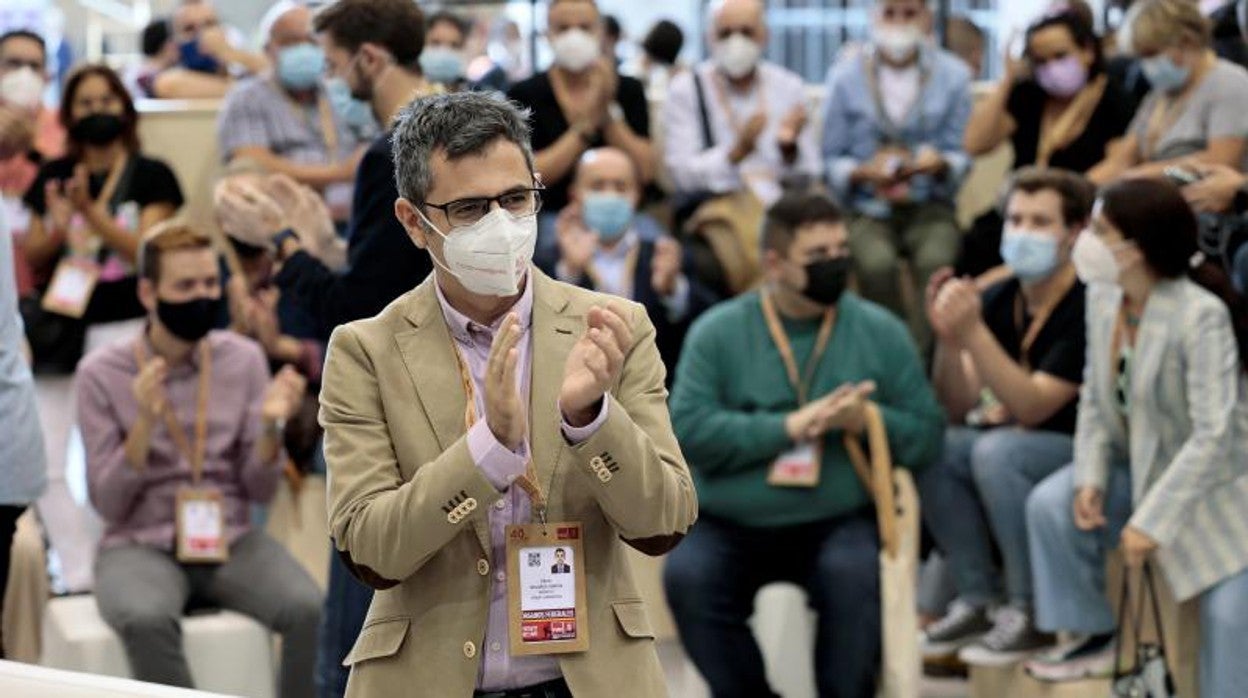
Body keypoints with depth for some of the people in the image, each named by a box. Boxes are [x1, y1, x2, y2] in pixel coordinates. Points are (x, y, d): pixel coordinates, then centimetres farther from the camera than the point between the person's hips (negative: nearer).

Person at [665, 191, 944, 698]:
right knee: (686, 577, -27)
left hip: (838, 521, 0)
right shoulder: (717, 332, 3)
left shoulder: (880, 332, 7)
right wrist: (790, 426, -16)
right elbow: (687, 431, -9)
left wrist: (868, 420, -16)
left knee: (855, 575, -31)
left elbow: (927, 435, 4)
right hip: (729, 525, 0)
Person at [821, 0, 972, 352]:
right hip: (868, 208, 0)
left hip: (929, 207, 0)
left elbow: (961, 155, 5)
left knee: (936, 261, -33)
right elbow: (833, 160, 4)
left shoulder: (952, 74, 5)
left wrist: (939, 163, -18)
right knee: (876, 263, -33)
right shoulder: (846, 75, 3)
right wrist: (865, 172, -16)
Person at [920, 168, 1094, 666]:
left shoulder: (1087, 307, -21)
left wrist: (972, 332, -34)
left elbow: (1032, 408, -26)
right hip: (1027, 443, 7)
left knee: (997, 450, -31)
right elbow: (959, 410, -1)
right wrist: (948, 338, -19)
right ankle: (977, 602, -5)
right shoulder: (1000, 299, -1)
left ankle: (1031, 615, -20)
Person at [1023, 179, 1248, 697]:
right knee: (1051, 505, -10)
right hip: (1139, 462, 7)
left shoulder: (1201, 315, -30)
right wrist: (1091, 478, -14)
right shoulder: (1102, 296, -7)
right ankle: (1094, 639, 6)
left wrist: (1152, 520, -30)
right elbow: (1096, 398, 2)